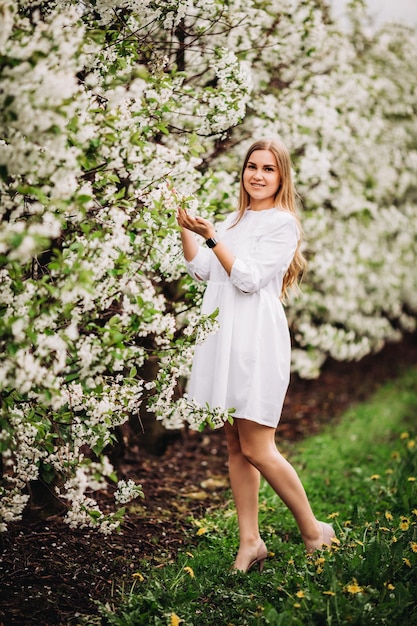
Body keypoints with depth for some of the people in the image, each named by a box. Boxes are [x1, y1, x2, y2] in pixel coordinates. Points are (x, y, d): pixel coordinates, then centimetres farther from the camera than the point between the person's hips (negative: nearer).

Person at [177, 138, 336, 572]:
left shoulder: (282, 223, -4)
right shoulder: (234, 221, 19)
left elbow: (249, 278, -12)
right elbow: (201, 270, 15)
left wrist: (211, 236, -16)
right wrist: (185, 226, 6)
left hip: (255, 340, -7)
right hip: (223, 338, 8)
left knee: (256, 449, -6)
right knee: (234, 448, 8)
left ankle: (314, 531, 12)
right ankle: (249, 542, 15)